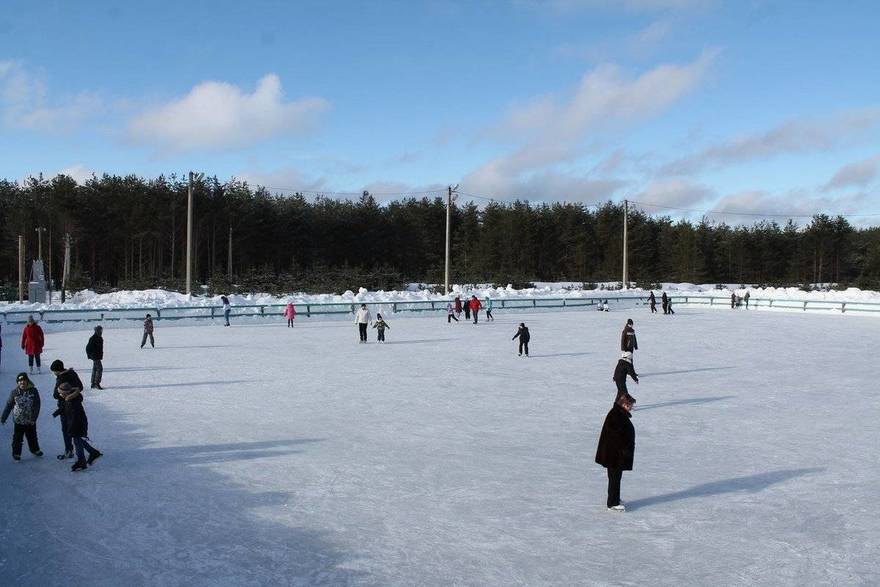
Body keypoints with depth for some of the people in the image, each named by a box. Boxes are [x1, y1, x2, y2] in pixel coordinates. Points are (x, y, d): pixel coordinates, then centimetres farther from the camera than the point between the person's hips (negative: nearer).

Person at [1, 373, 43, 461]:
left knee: (32, 437, 19)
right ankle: (16, 453, 24)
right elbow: (8, 406, 0)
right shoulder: (14, 393, -9)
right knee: (17, 438, 8)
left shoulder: (33, 391, -10)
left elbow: (37, 405, -8)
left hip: (30, 421, 1)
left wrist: (34, 417, -15)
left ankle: (35, 450, 39)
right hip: (18, 421, -1)